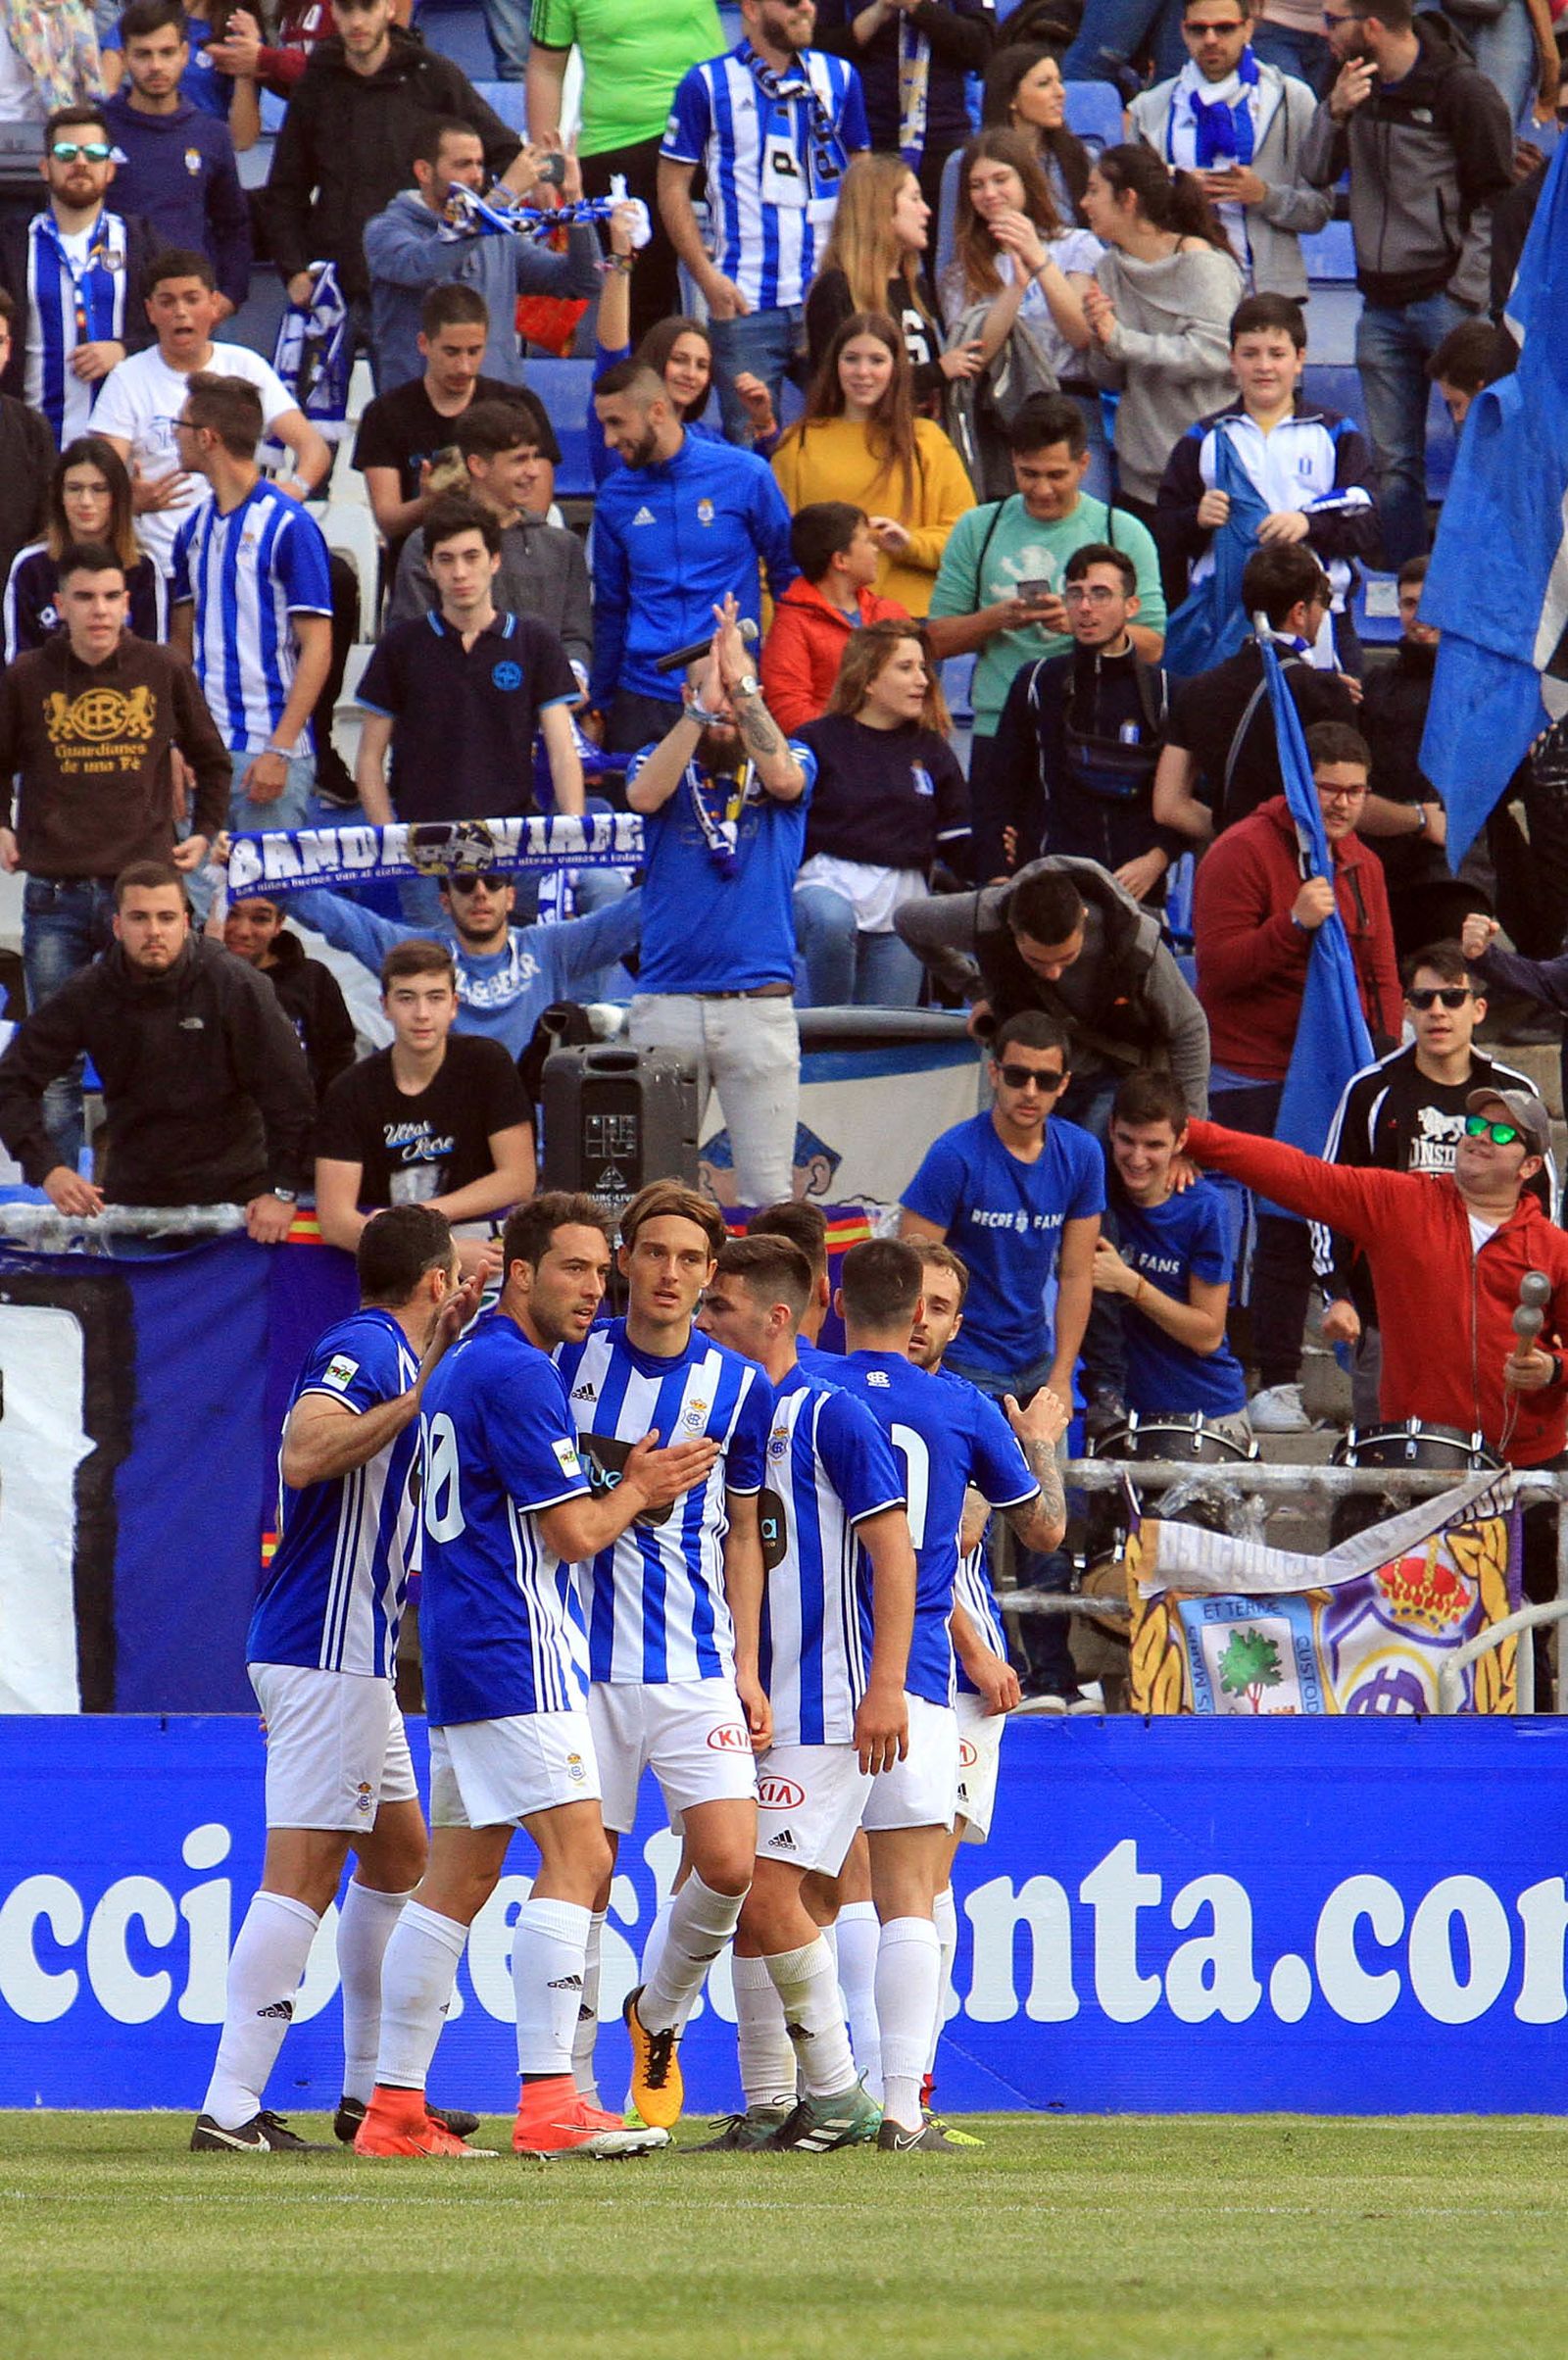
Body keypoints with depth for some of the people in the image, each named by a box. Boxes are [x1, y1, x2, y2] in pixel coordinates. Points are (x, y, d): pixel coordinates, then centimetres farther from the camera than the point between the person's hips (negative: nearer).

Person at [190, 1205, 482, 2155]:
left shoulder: (384, 1352, 17)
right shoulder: (363, 1349, -12)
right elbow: (303, 1455, -29)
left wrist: (439, 1349, 29)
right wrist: (420, 1396, -25)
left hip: (349, 1656, 11)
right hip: (326, 1654, -11)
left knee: (400, 1856, 18)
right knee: (305, 1871, -14)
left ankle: (372, 2088, 24)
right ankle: (232, 2106, -19)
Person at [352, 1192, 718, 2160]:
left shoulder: (463, 1365, 20)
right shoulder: (518, 1373, -13)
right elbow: (574, 1534, -14)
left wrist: (636, 1487, 11)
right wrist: (636, 1492, 6)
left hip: (461, 1647, 10)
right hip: (517, 1651, -10)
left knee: (458, 1877, 10)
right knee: (577, 1856, -13)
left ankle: (395, 2107, 10)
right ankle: (549, 2100, -19)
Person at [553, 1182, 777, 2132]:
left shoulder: (740, 1389, 4)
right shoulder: (569, 1360, 2)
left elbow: (743, 1534, 12)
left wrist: (748, 1670, 7)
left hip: (696, 1664, 1)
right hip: (585, 1656, -1)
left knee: (730, 1863, -10)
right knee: (583, 1874, -3)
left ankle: (659, 2013, 18)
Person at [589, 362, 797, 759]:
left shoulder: (745, 475, -4)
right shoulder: (616, 495, 5)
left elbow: (788, 577, 4)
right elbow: (609, 605, 13)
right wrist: (600, 703, 12)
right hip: (643, 693, 3)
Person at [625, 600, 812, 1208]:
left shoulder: (788, 759, 9)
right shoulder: (664, 763, 9)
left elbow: (784, 779, -15)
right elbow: (644, 796, -13)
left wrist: (741, 683, -19)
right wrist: (701, 708, -20)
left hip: (761, 1003, -1)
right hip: (668, 1000, 1)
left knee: (768, 1189, -3)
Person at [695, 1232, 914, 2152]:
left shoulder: (832, 1418, -8)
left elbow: (893, 1548, -11)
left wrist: (887, 1686, -18)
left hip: (823, 1710, -8)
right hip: (743, 1704, 8)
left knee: (767, 1892, -13)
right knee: (747, 1905, 5)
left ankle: (838, 2093, -3)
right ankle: (770, 2106, 10)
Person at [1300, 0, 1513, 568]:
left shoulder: (1461, 90, -8)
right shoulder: (1356, 83, 11)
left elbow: (1494, 200, -6)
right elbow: (1317, 174, 11)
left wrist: (1467, 293, -12)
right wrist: (1335, 112, -6)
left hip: (1445, 299, -6)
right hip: (1382, 303, 6)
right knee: (1393, 463, 6)